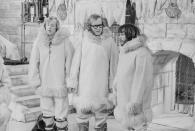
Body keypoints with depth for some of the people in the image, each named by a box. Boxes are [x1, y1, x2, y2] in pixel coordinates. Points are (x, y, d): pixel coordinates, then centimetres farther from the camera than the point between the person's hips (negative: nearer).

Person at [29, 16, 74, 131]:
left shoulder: (64, 40, -8)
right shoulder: (40, 41, 0)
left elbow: (70, 60, -6)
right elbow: (34, 61, 4)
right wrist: (35, 79, 1)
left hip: (60, 83, -3)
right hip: (44, 83, 3)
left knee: (61, 110, 3)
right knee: (46, 109, 15)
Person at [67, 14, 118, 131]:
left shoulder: (109, 41, -1)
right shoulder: (84, 41, 1)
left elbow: (113, 64, 1)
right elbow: (76, 63, 4)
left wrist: (112, 84, 0)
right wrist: (74, 82, 3)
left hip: (102, 85, -1)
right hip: (85, 84, 1)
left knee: (101, 113, 8)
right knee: (82, 112, 6)